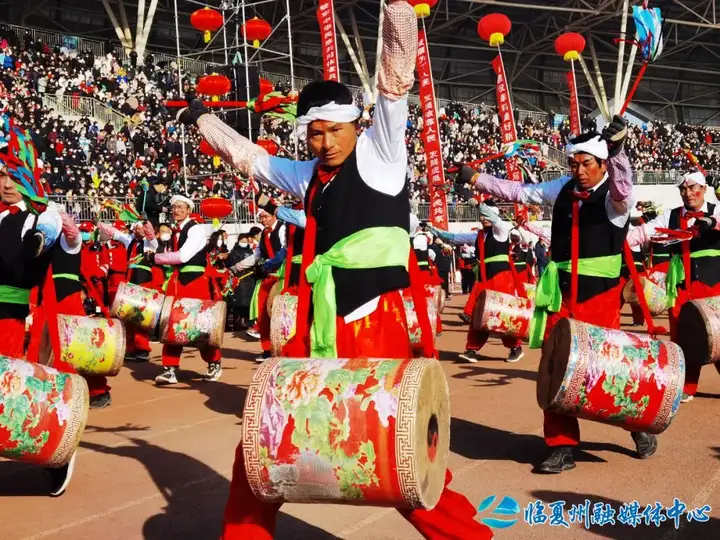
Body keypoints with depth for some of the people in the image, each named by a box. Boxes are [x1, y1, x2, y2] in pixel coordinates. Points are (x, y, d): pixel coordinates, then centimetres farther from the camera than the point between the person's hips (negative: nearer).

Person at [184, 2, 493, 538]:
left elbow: (397, 76, -9)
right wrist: (203, 119, 40)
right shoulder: (309, 176, 15)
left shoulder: (378, 153, 1)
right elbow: (249, 156, 30)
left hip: (374, 327, -6)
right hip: (316, 328, 7)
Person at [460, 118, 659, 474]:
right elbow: (520, 191, 14)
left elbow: (622, 188, -32)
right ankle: (562, 446, 15)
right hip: (562, 296, 5)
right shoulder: (563, 189, 7)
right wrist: (475, 179, 12)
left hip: (600, 298, -4)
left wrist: (617, 148, -49)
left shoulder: (615, 199, -9)